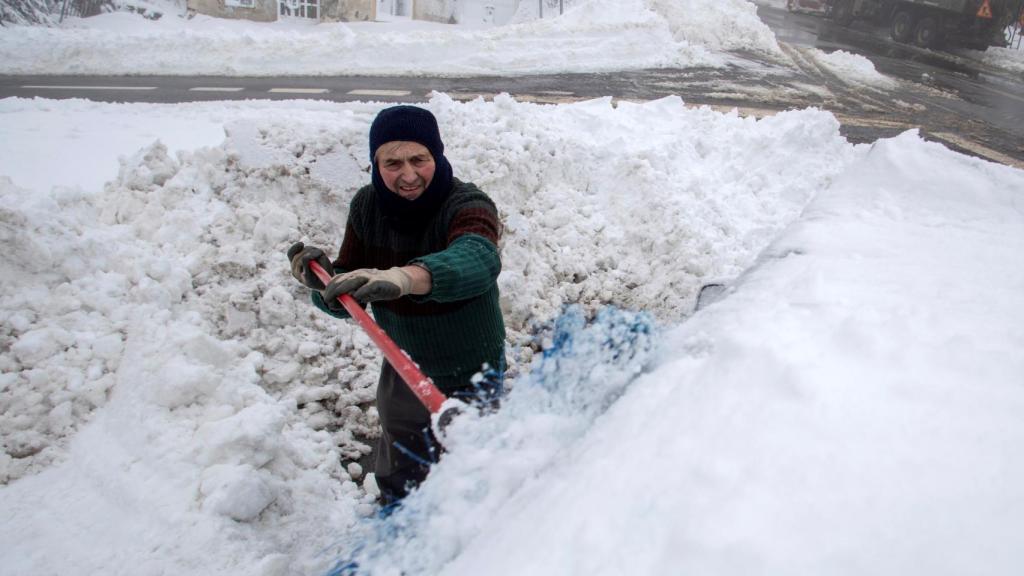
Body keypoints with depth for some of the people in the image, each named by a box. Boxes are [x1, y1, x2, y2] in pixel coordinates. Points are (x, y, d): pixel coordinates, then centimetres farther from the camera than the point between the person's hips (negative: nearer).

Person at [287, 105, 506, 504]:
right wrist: (322, 280, -30)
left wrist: (404, 277, -69)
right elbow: (345, 303, -7)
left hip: (471, 379, -5)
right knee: (396, 485, 25)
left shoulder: (466, 205, -26)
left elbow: (478, 259, -51)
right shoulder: (367, 206, -10)